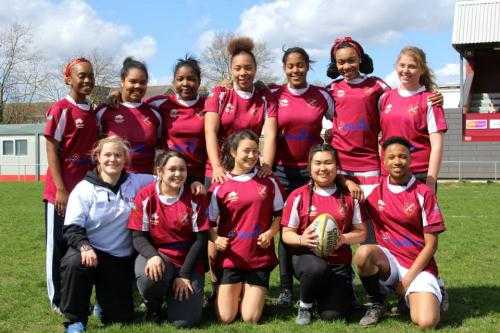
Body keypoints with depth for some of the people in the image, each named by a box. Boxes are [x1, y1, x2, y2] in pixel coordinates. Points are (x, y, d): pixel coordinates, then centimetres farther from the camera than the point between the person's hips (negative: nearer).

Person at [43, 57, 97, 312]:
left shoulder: (93, 113, 11)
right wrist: (61, 190, -16)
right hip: (62, 191, -7)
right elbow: (51, 151, -12)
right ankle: (58, 301, 15)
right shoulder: (60, 109, -9)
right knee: (59, 245, 4)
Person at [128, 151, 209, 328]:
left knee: (185, 321, -15)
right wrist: (153, 256, -28)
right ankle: (153, 304, 1)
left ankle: (175, 294, 21)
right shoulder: (145, 197, -5)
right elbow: (138, 237, -6)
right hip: (156, 255, 0)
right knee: (149, 277, -37)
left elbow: (201, 239, -5)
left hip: (188, 260, 0)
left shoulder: (195, 199, -5)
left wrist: (184, 274, -12)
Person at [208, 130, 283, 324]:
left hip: (260, 258, 1)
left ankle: (250, 292, 31)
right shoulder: (220, 186, -2)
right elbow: (211, 222, 2)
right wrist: (216, 239, -17)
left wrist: (270, 233, -6)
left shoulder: (268, 183, 4)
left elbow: (279, 214, 12)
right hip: (231, 257, -1)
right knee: (225, 318, 0)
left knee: (250, 319, -1)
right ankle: (234, 291, 31)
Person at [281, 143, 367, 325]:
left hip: (339, 263, 2)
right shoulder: (298, 196, 0)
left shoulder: (349, 196, 5)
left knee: (333, 315, -14)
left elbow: (361, 233, 7)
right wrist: (301, 240, -20)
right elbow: (287, 234, 2)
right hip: (307, 256, -1)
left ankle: (325, 292, 24)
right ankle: (304, 306, -5)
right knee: (317, 268, -38)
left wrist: (343, 238, -14)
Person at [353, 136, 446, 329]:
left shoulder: (424, 193, -5)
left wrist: (408, 278, -10)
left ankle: (409, 295, 10)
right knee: (363, 253, -33)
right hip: (387, 260, 2)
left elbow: (431, 244, -5)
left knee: (426, 322, -25)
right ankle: (376, 304, -5)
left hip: (418, 265, -2)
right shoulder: (375, 189, 1)